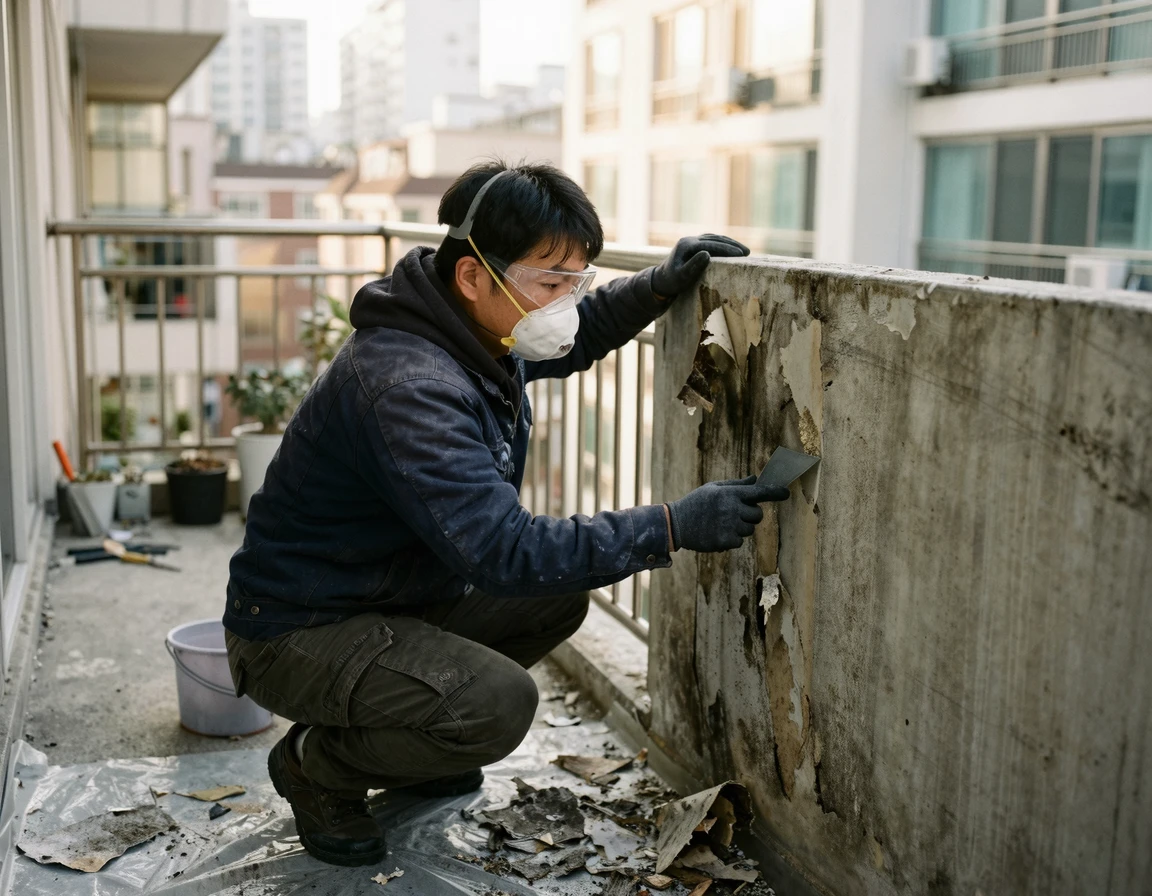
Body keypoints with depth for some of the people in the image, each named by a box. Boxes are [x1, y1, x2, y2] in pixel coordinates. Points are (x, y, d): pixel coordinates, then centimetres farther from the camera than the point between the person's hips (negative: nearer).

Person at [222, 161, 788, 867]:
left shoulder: (481, 331, -2)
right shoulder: (408, 387, -32)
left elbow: (573, 339, 19)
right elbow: (507, 553, -36)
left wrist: (661, 285, 1)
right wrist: (674, 527, -33)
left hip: (394, 594, 9)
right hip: (297, 631, -9)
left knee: (561, 598, 8)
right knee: (499, 702, -28)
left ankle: (400, 750, 19)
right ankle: (317, 767, 1)